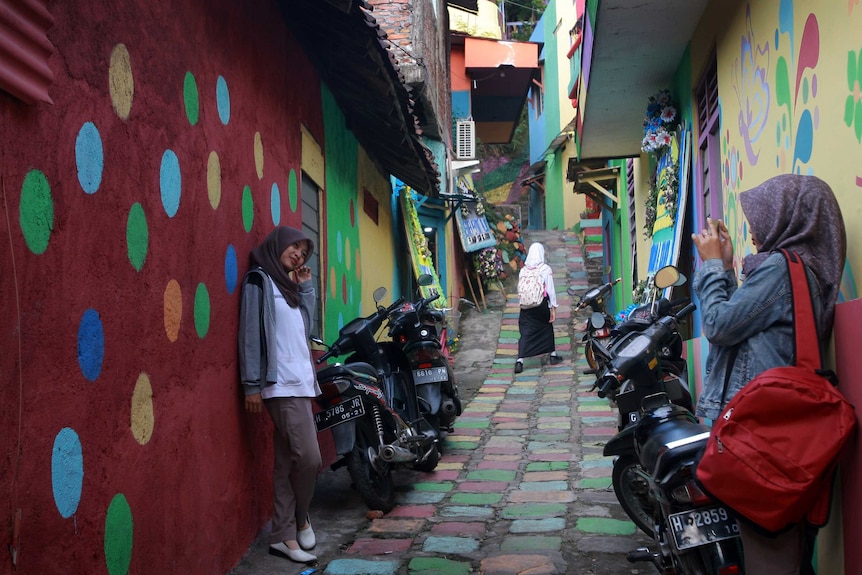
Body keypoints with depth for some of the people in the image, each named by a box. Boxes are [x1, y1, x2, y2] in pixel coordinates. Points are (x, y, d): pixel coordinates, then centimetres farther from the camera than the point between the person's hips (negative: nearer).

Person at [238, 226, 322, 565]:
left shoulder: (287, 284, 21)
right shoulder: (259, 280, -3)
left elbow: (306, 328, 17)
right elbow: (251, 333, -10)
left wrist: (305, 287, 13)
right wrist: (252, 384, -16)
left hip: (300, 381, 8)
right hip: (281, 384, -8)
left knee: (287, 463, 8)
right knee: (309, 457, -11)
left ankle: (283, 536, 12)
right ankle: (300, 519, 11)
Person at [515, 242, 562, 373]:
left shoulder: (523, 270, 1)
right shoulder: (546, 269, -7)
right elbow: (550, 289, -6)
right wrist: (553, 308, -1)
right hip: (542, 304, -1)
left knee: (525, 333, 0)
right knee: (547, 328, 20)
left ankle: (520, 361, -13)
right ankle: (553, 355, 33)